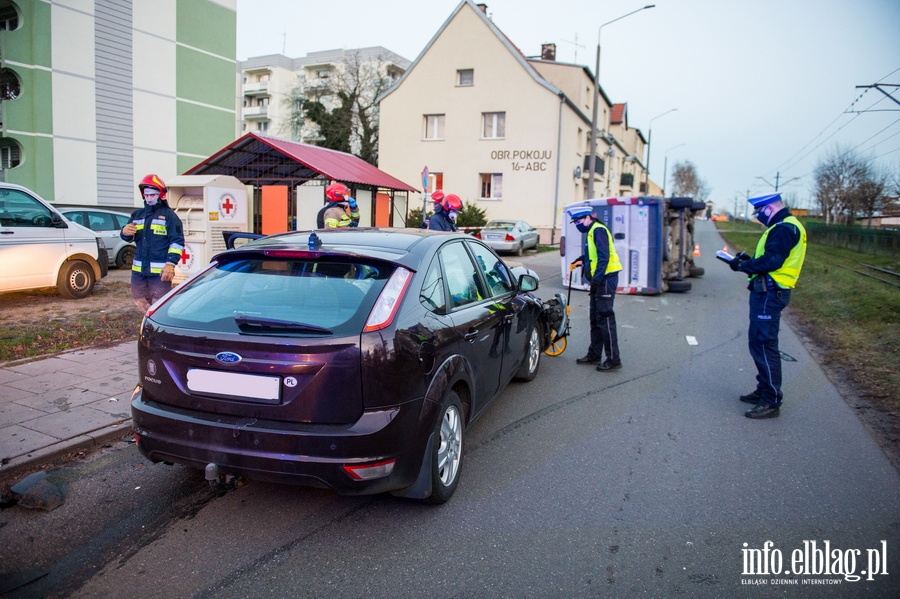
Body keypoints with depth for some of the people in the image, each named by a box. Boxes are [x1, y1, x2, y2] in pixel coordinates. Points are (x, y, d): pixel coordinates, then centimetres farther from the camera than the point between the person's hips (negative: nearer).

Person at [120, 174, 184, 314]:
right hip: (139, 269, 7)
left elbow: (177, 241, -9)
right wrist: (125, 232, -10)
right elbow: (129, 237, 16)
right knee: (140, 301, 17)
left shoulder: (169, 215, -4)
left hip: (160, 270, -7)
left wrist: (171, 264, -19)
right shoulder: (137, 214, 14)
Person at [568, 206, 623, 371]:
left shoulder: (598, 230, -15)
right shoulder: (591, 231, 16)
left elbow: (604, 257, -22)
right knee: (595, 318, 15)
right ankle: (594, 354, 25)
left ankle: (613, 359, -3)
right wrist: (578, 261, 22)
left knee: (605, 318, -8)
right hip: (599, 279, 10)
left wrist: (596, 279, -24)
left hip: (605, 278, -10)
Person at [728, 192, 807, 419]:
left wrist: (743, 266, -13)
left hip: (769, 293, -11)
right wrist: (749, 259, 8)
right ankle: (764, 390, 30)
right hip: (768, 291, 11)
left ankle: (771, 402, -3)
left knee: (763, 345, -8)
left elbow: (772, 261, -24)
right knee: (759, 342, 18)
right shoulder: (785, 226, 19)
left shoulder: (784, 229, -16)